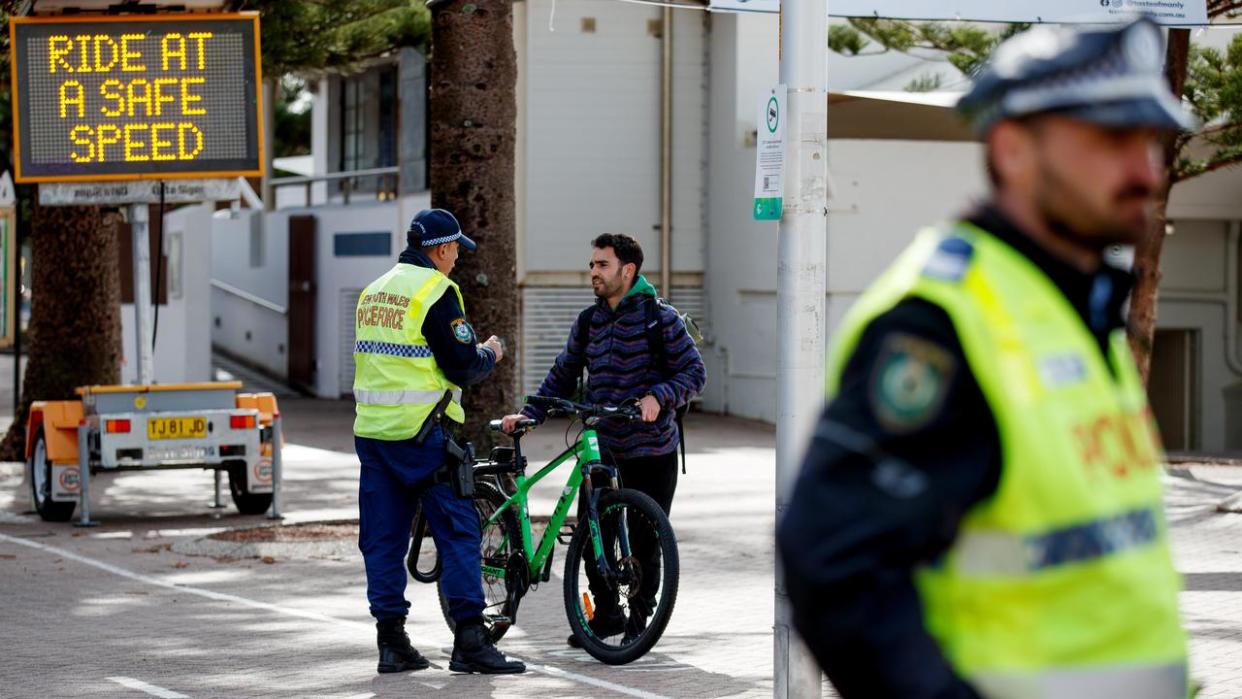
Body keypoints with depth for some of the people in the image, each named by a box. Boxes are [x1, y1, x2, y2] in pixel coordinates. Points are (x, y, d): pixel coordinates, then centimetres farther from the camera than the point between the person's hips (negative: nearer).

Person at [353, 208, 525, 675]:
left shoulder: (373, 292, 14)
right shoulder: (437, 291, -10)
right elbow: (463, 368, -13)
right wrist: (490, 354, 9)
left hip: (371, 428, 7)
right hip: (421, 433, -7)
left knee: (382, 539, 8)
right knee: (458, 532, -3)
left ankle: (391, 642, 8)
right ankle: (469, 640, -7)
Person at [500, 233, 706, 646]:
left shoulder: (660, 317, -6)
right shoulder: (587, 322, 9)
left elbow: (694, 373, -8)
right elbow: (563, 378, 16)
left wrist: (658, 396, -25)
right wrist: (529, 414, 3)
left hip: (652, 452, -4)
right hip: (601, 449, 4)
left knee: (645, 543, 2)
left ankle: (639, 620, 17)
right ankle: (606, 613, 17)